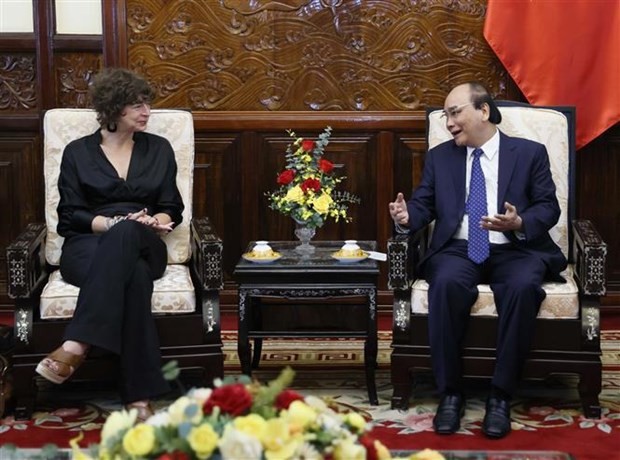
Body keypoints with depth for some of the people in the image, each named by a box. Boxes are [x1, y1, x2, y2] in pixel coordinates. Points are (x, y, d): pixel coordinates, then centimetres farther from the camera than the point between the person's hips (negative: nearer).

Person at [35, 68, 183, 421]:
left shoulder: (159, 149, 17)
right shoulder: (78, 153, 11)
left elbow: (172, 209, 13)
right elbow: (70, 216, 3)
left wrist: (153, 221, -12)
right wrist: (114, 222, -15)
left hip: (144, 247, 1)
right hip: (87, 247, -1)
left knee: (125, 235, -41)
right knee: (133, 275, -41)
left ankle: (76, 346, -49)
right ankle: (139, 395, -47)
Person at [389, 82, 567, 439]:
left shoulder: (530, 153, 8)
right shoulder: (440, 157, 16)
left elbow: (549, 207, 2)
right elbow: (424, 204, 10)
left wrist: (520, 224, -18)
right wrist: (407, 216, -13)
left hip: (515, 251, -1)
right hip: (458, 250, 1)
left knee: (523, 288, -36)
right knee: (447, 284, -34)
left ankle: (501, 396, -26)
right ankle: (451, 393, -23)